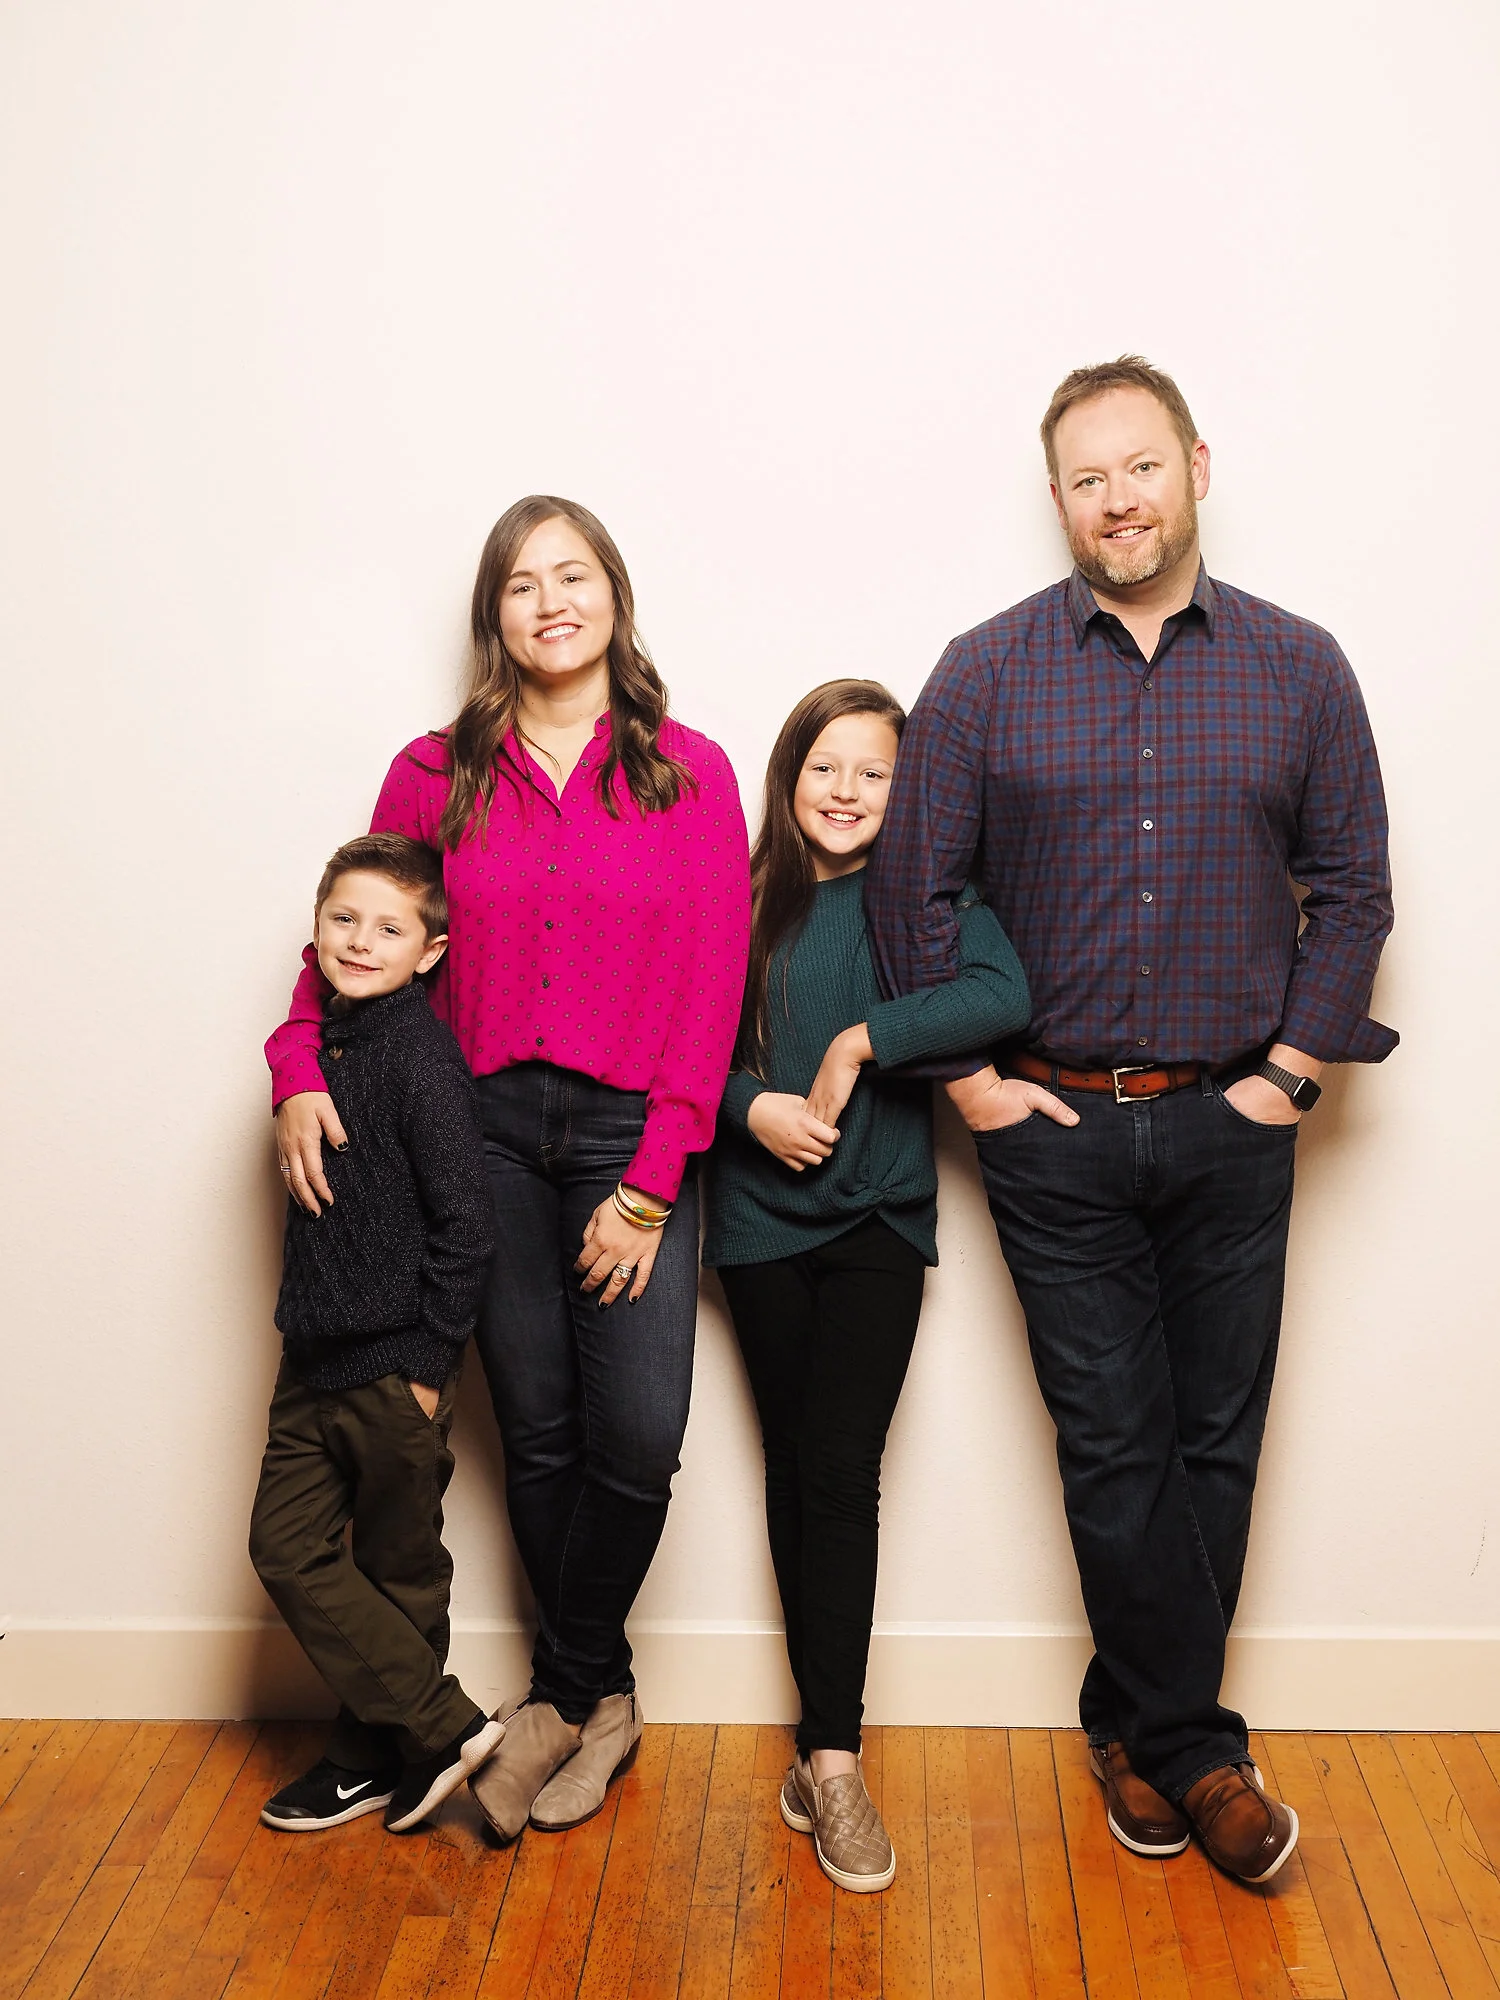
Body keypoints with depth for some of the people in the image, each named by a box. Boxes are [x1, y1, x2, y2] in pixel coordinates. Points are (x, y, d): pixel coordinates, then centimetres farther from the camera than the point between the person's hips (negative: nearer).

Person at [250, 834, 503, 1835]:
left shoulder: (421, 1056, -16)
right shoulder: (320, 1045, 7)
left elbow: (466, 1223, -19)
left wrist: (429, 1360, -16)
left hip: (396, 1366, -8)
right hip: (316, 1359, 8)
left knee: (398, 1567, 7)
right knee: (287, 1546, 7)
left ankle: (382, 1756, 25)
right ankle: (445, 1726, 15)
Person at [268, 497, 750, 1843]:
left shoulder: (689, 774, 2)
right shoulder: (435, 777, 7)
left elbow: (712, 989, -2)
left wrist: (650, 1183, -8)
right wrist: (301, 1071, -7)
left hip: (633, 1131, -1)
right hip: (485, 1129, 1)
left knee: (638, 1438, -7)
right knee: (537, 1432, 7)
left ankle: (566, 1691, 18)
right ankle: (599, 1696, 27)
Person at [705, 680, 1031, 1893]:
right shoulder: (742, 902, 3)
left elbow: (1005, 994, -19)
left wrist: (861, 1041, -19)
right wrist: (753, 1105, -13)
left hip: (877, 1214, -2)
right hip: (761, 1215, 2)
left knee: (842, 1473, -8)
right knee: (793, 1471, 7)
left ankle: (830, 1752, -1)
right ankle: (829, 1734, 19)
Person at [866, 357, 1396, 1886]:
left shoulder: (1297, 669, 4)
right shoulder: (986, 674, 0)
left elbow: (1350, 886, 7)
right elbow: (910, 885, 2)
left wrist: (1293, 1064, -1)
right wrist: (966, 1073, -2)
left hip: (1232, 1127, 2)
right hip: (1056, 1128, -1)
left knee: (1214, 1444, 9)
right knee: (1116, 1448, 5)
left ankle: (1139, 1729, 28)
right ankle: (1191, 1743, 22)